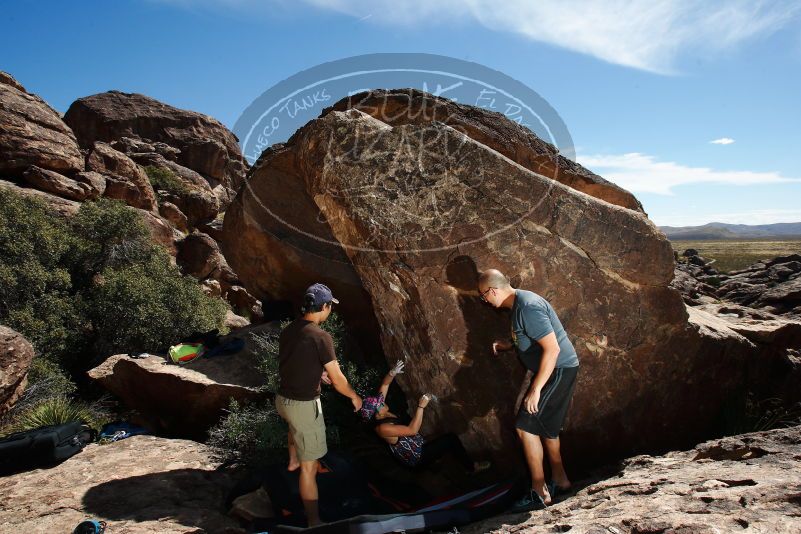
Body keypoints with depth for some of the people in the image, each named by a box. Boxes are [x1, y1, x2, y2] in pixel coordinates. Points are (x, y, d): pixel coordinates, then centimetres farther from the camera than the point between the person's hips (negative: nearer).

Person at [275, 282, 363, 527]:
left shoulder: (288, 330, 0)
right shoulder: (321, 337, -22)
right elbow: (338, 380, -15)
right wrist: (354, 396, 4)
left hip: (282, 398, 8)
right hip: (304, 405, -8)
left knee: (294, 424, 41)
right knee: (310, 466, 3)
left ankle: (292, 461, 63)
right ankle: (314, 522, 14)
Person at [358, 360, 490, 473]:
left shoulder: (379, 413, -6)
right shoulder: (383, 428, -32)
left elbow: (384, 385, -1)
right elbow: (412, 430, -33)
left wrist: (392, 373, -20)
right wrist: (421, 406, -32)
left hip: (418, 447, 9)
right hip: (417, 458, -9)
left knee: (450, 438, 15)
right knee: (451, 439, -7)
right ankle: (472, 467, 13)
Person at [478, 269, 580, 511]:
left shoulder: (527, 307, -25)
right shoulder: (519, 303, 8)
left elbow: (552, 348, -29)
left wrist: (535, 389, -27)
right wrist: (510, 344, 8)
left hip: (559, 370, -11)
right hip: (553, 370, 11)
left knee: (526, 426, -9)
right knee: (546, 426, 20)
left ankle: (539, 492, 2)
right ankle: (559, 479, 35)